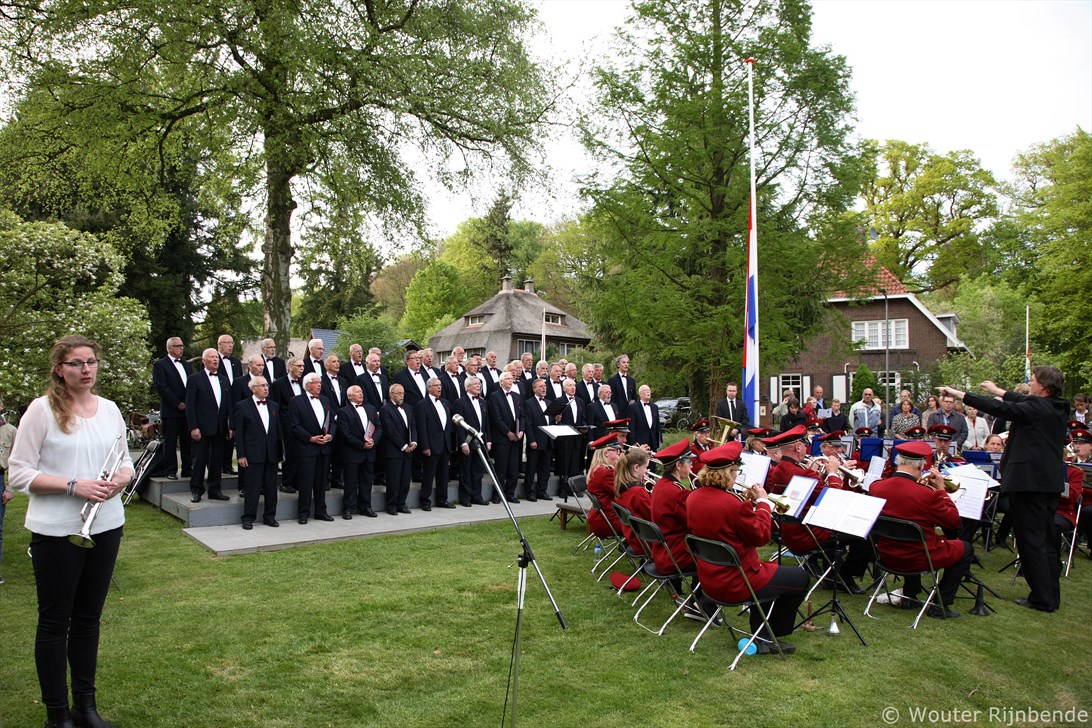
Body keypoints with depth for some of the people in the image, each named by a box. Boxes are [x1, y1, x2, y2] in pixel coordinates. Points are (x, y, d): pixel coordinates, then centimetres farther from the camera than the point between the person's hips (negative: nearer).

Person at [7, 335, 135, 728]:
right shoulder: (42, 409, -8)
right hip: (56, 531, -5)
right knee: (55, 621, 8)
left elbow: (125, 462, 13)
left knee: (88, 617, 16)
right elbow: (18, 472, -10)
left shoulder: (109, 409, 6)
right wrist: (73, 486, -21)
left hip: (106, 527, 5)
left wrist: (120, 479, -9)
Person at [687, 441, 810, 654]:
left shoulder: (693, 498, -2)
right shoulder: (732, 503, -28)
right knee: (801, 579, 10)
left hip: (708, 580, 8)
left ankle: (761, 636, 29)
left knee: (766, 571, 32)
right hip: (735, 583, -8)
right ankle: (772, 634, 24)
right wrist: (762, 502, -4)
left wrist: (748, 504, 6)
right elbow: (761, 536, -16)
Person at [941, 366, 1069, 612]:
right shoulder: (1057, 408, 9)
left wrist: (958, 394, -15)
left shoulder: (1036, 408, -15)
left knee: (1030, 539, -2)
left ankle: (1042, 598, 1)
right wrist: (998, 391, 35)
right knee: (1046, 539, 16)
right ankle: (1051, 595, 23)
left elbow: (999, 408, -19)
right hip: (1051, 482, 9)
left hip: (1029, 481, -9)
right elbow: (1022, 403, 25)